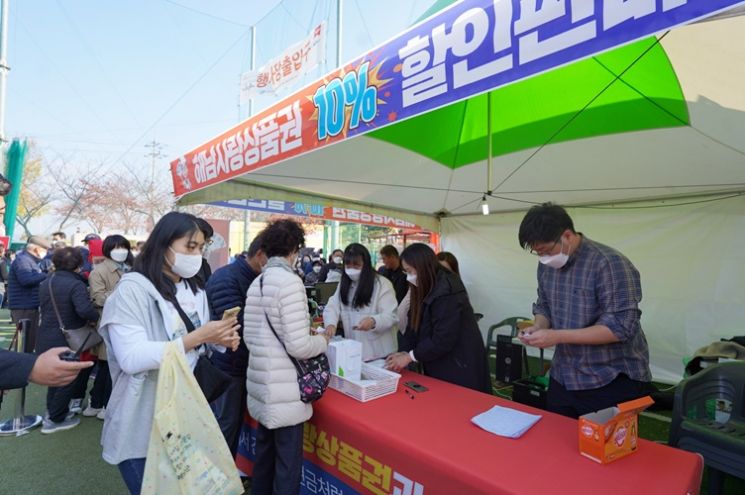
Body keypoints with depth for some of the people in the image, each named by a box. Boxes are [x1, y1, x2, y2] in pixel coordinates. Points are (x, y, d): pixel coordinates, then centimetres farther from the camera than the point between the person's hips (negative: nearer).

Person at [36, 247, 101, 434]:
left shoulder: (45, 284, 9)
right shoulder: (75, 284, -19)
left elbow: (45, 308, 19)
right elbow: (85, 310, -33)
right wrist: (97, 317, -16)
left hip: (45, 339, 8)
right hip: (66, 341, -8)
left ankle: (53, 412, 33)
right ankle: (55, 420, 15)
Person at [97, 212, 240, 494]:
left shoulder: (194, 292, 7)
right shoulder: (132, 289, -16)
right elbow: (131, 359, -26)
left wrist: (219, 340, -9)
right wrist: (196, 337, -30)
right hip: (142, 425, -6)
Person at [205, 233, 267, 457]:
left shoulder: (256, 280, 7)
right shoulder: (226, 278, -19)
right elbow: (237, 323, -27)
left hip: (243, 365, 8)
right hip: (226, 367, -8)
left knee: (236, 422, 18)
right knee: (225, 425, 5)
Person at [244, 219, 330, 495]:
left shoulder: (256, 283, 7)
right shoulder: (289, 281, -18)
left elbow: (249, 338, 9)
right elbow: (298, 346, -21)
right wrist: (323, 340, -3)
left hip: (262, 385, 8)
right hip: (284, 390, -8)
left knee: (264, 453, 24)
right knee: (287, 463, 7)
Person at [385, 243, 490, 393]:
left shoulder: (446, 292, -23)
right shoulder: (425, 290, 6)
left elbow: (443, 339, -24)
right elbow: (414, 325, 7)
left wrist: (410, 356, -17)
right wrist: (404, 352, -6)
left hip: (459, 369, -8)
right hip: (439, 367, 8)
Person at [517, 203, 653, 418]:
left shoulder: (610, 263, -20)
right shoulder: (546, 265, 1)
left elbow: (620, 327, -24)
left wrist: (558, 336, -26)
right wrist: (538, 327, -9)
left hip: (613, 383, -6)